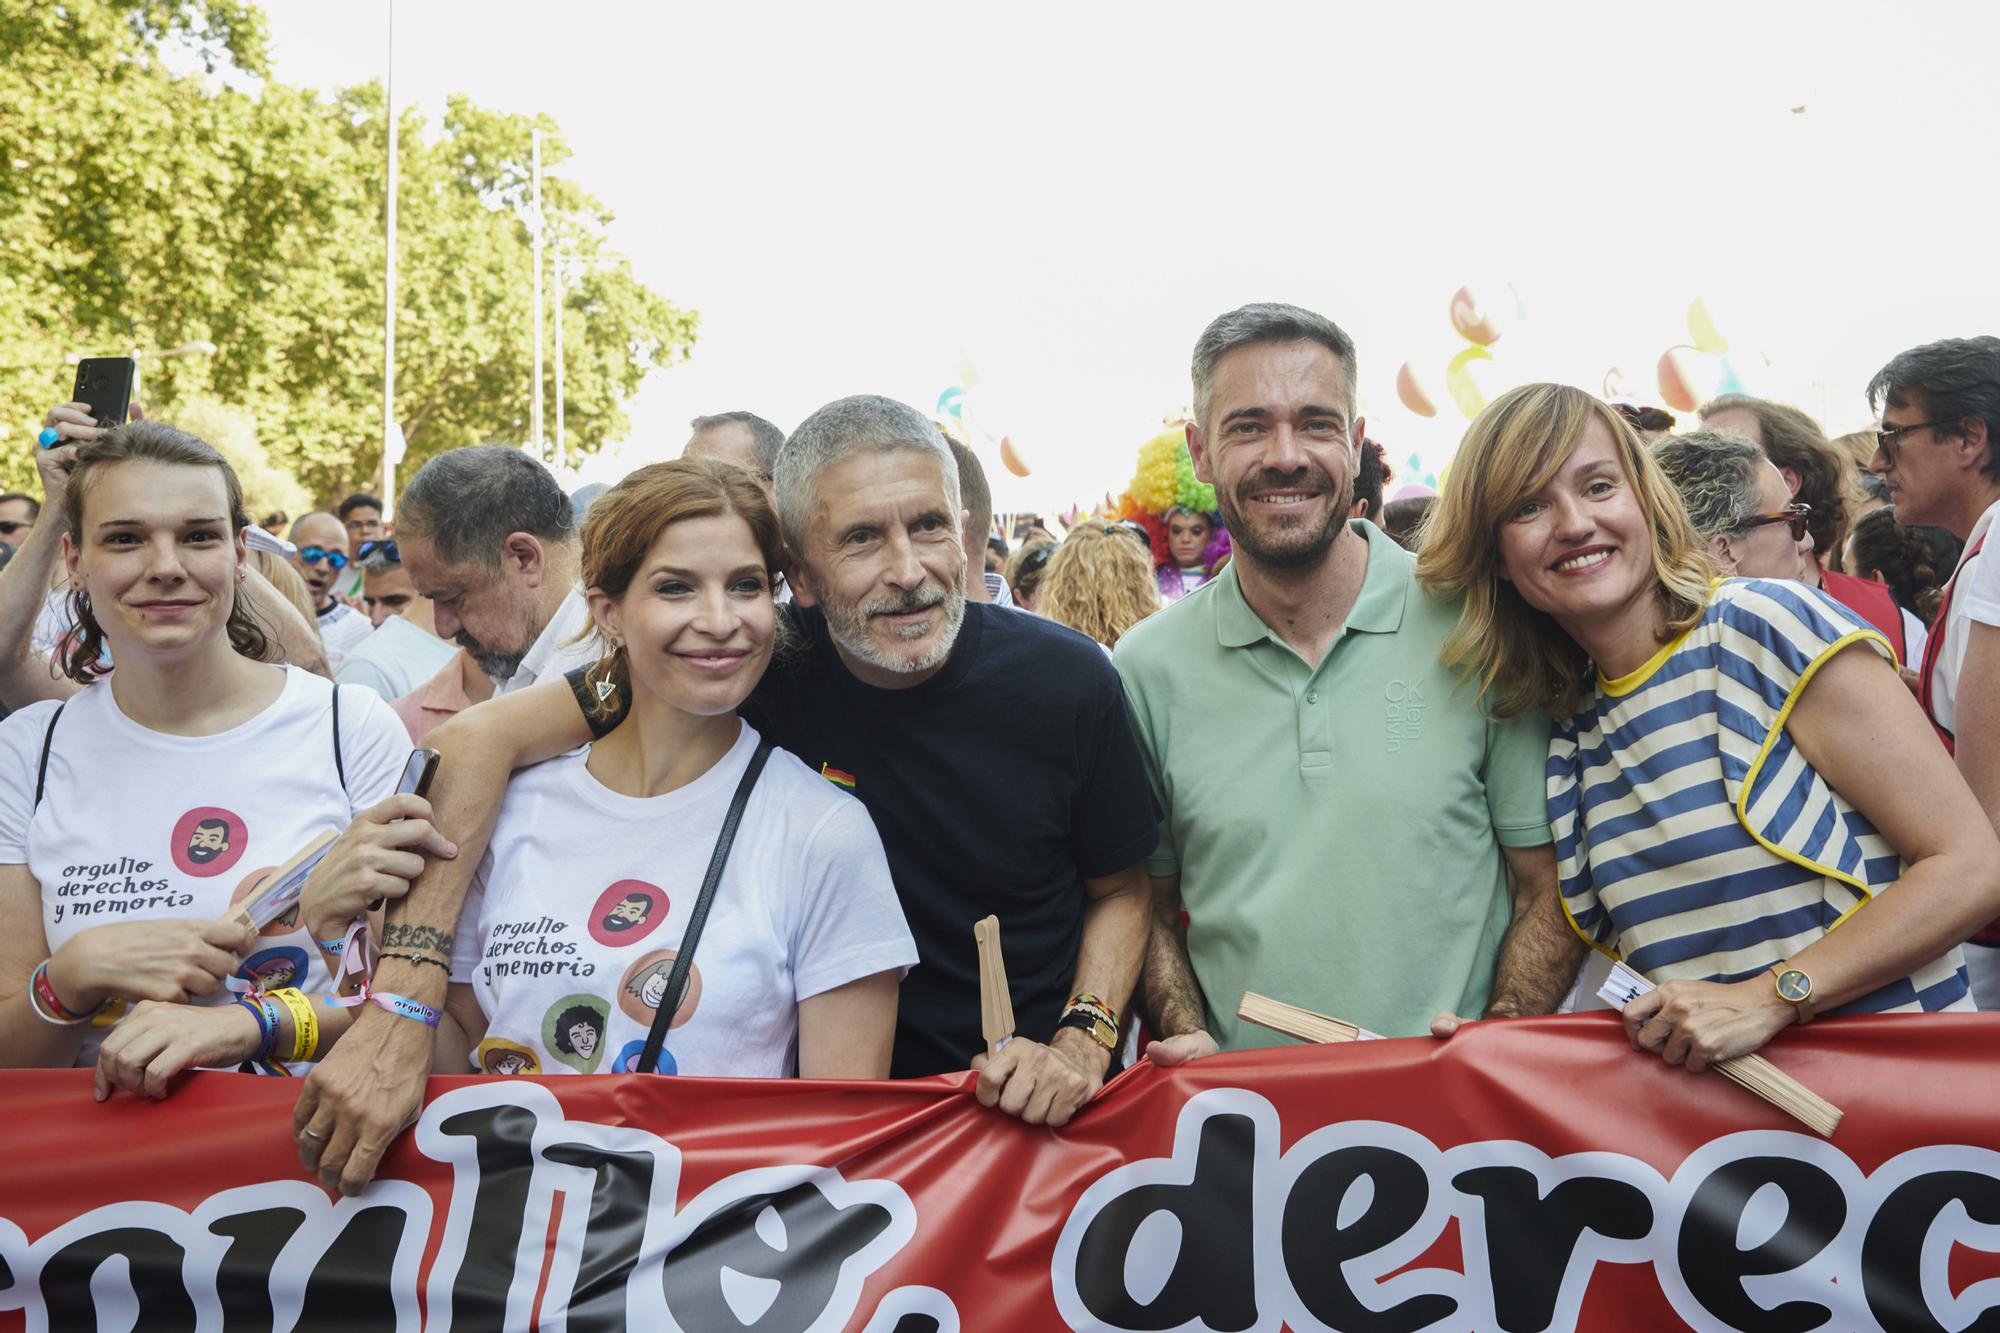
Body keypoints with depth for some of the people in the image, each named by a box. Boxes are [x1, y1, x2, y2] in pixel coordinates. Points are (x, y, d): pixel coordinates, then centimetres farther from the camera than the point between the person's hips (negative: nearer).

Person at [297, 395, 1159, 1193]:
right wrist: (399, 1017, -25)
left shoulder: (1065, 683, -10)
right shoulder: (766, 664, -13)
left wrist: (1082, 1042, -14)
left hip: (1032, 1119, -1)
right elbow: (484, 738, -17)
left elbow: (1121, 891, 5)